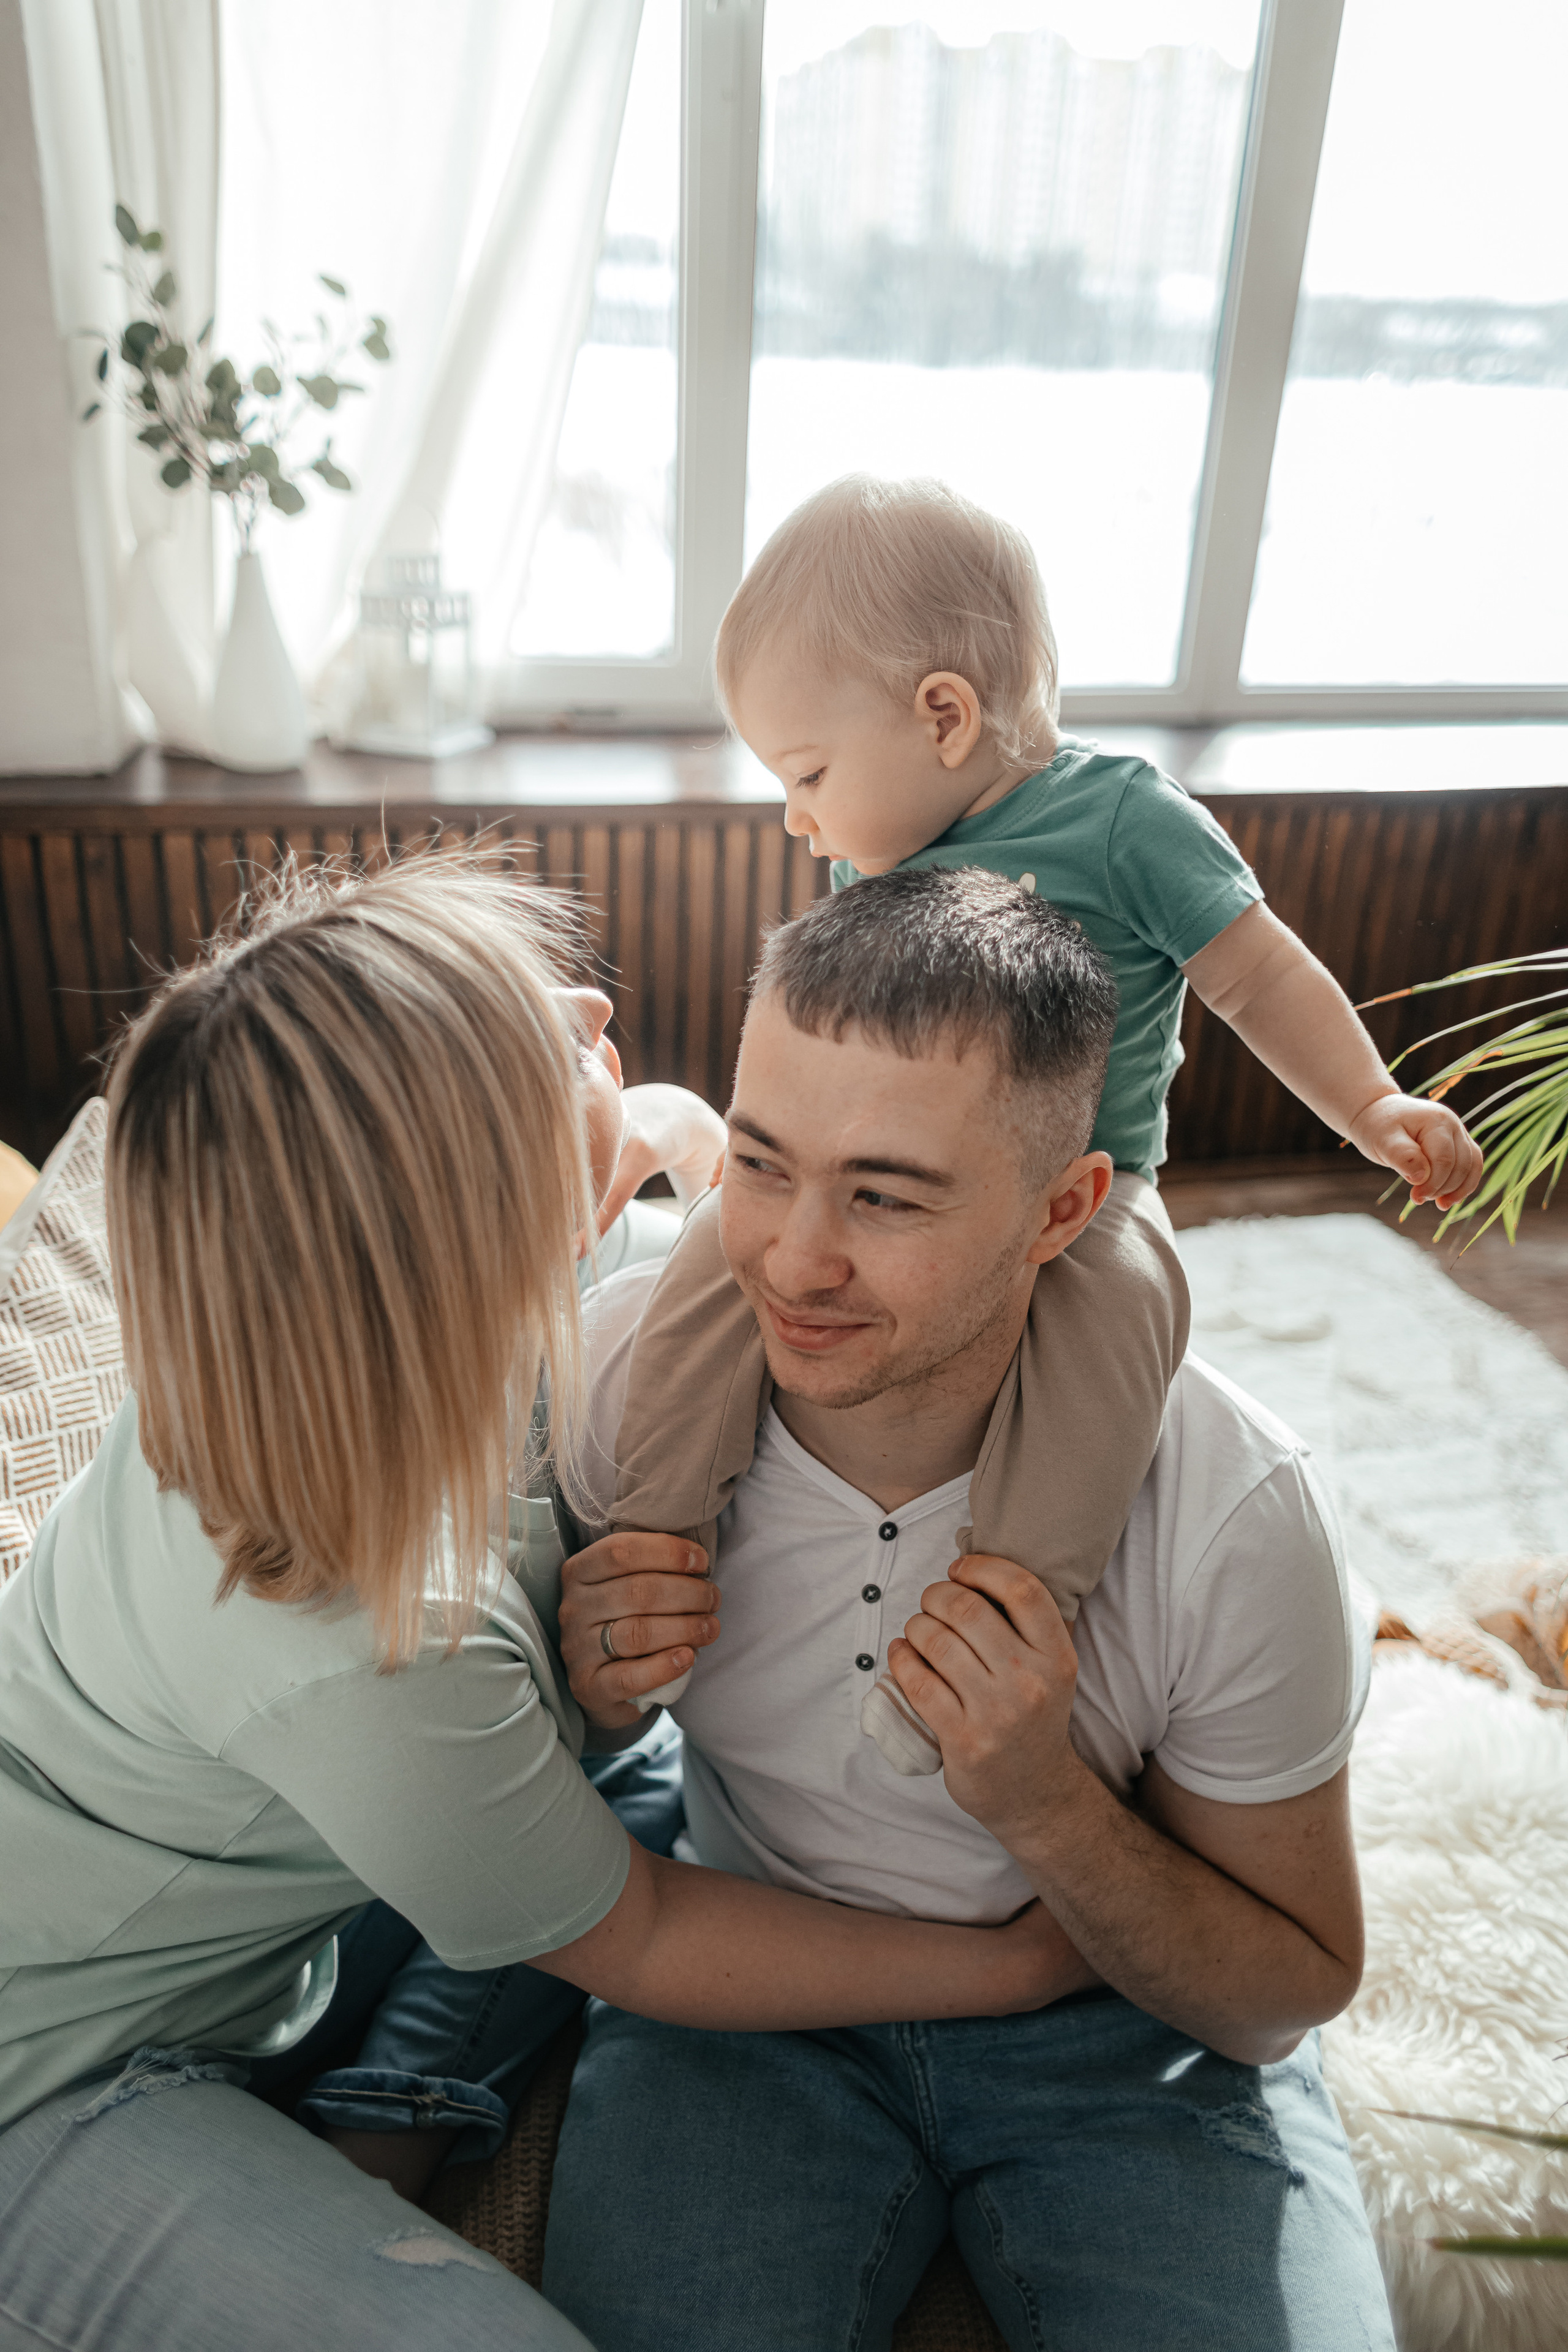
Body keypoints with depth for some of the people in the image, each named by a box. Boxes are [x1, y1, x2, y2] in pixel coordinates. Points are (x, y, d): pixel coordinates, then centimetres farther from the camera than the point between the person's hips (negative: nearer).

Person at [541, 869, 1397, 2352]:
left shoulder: (1229, 1512, -25)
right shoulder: (625, 1356, -20)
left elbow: (1290, 1994, -10)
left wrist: (1045, 1807, -28)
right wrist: (581, 1697, -24)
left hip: (1119, 2023, 1)